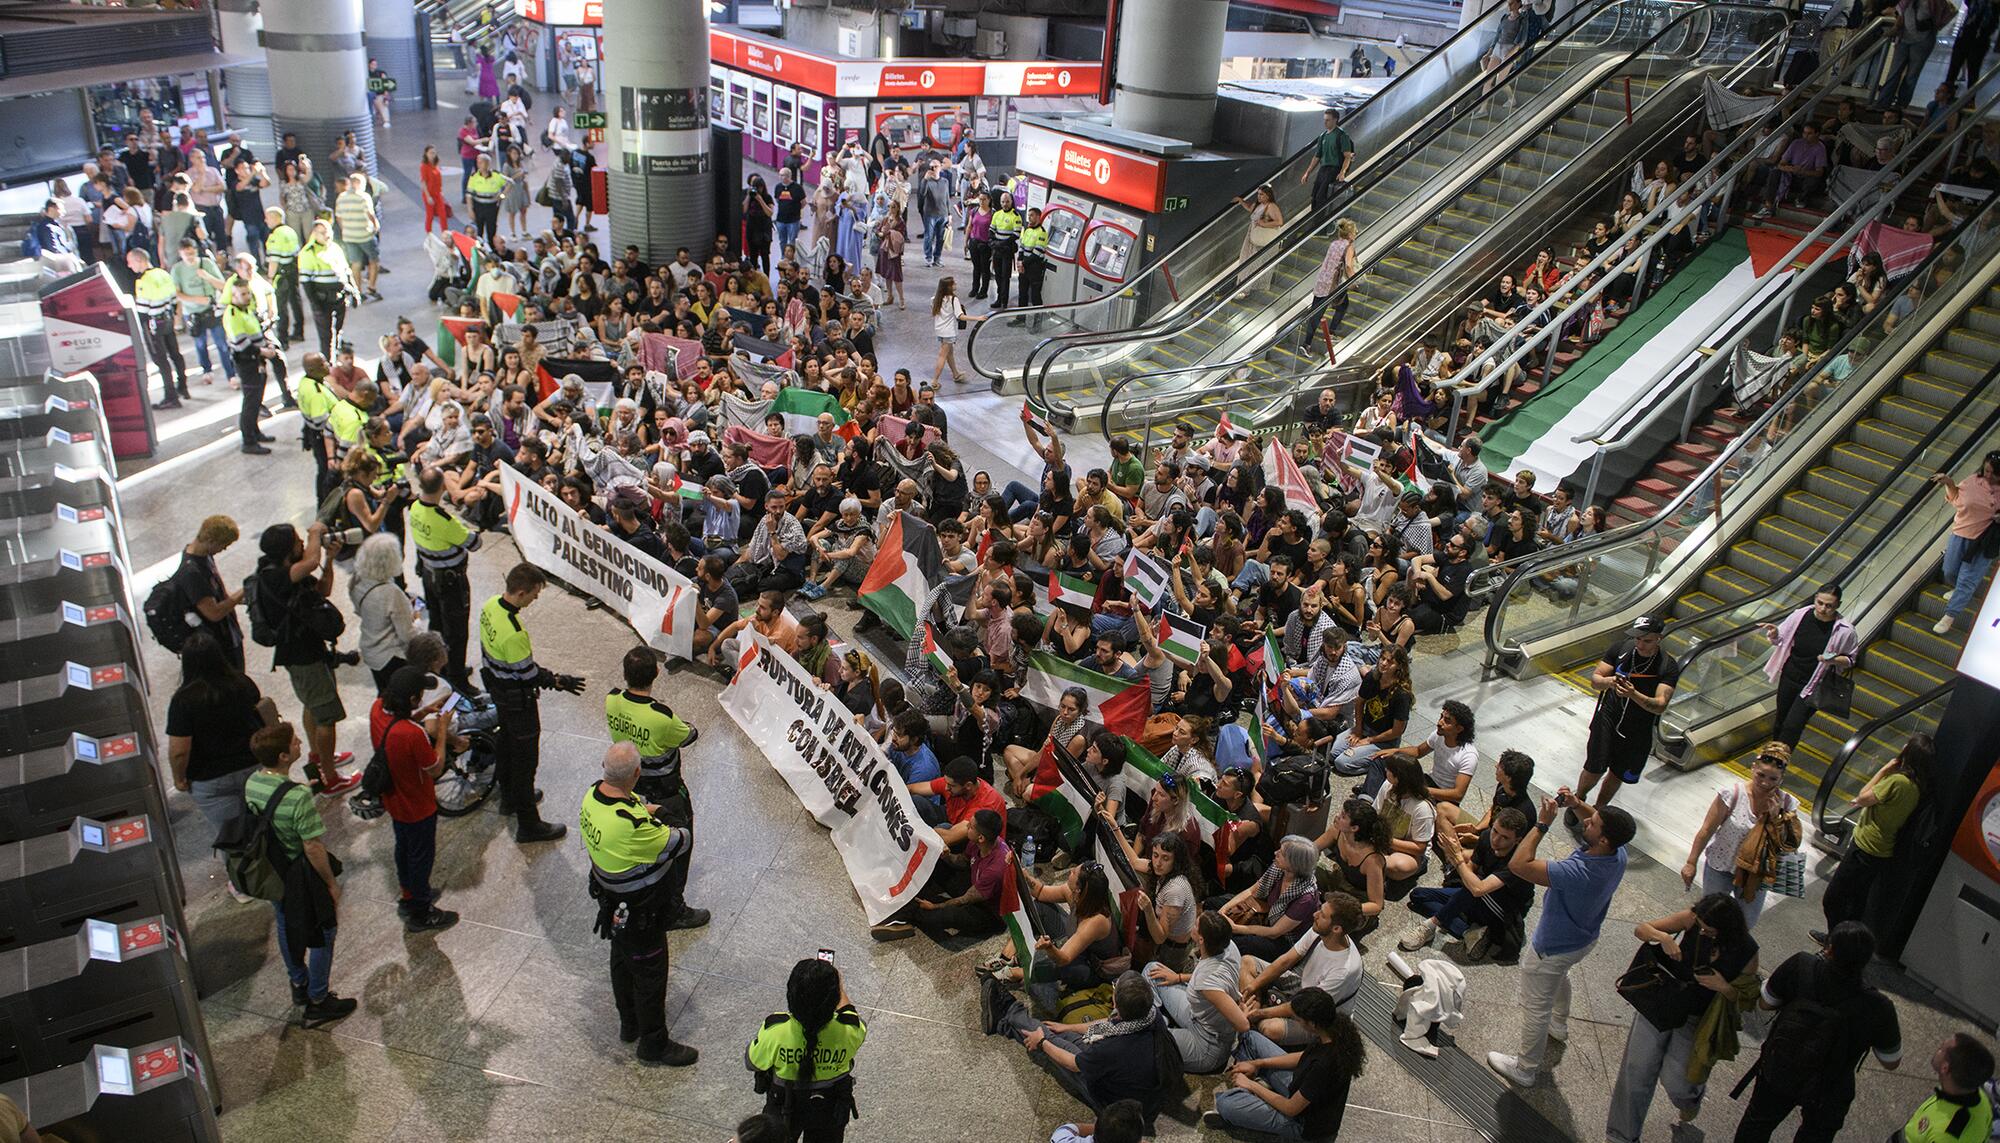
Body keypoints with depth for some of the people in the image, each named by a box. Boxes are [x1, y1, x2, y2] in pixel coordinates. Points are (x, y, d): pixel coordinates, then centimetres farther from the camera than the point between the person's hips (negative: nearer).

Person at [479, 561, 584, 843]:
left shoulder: (491, 606, -8)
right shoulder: (513, 633, -36)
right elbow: (527, 674, -26)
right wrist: (560, 682, -14)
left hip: (497, 687, 9)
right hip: (518, 699, -9)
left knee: (507, 743, 28)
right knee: (525, 758, 4)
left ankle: (509, 797, 49)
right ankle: (528, 824, 15)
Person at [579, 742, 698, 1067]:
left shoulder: (593, 795, -14)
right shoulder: (631, 824, -40)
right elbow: (679, 844, -25)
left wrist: (643, 812, -10)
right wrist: (673, 828, -4)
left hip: (611, 901, 9)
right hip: (638, 910, -9)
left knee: (622, 961, 28)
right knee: (649, 972, 11)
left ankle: (629, 1024, 50)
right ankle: (654, 1044, 30)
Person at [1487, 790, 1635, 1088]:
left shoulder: (1578, 873, -45)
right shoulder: (1618, 854, -21)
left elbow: (1518, 864, -44)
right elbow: (1599, 820, 2)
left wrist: (1542, 824, -39)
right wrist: (1577, 804, -16)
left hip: (1553, 950, -8)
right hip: (1585, 938, 8)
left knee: (1536, 1008, 14)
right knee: (1560, 976, 39)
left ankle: (1525, 1069, 34)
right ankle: (1559, 1024, 65)